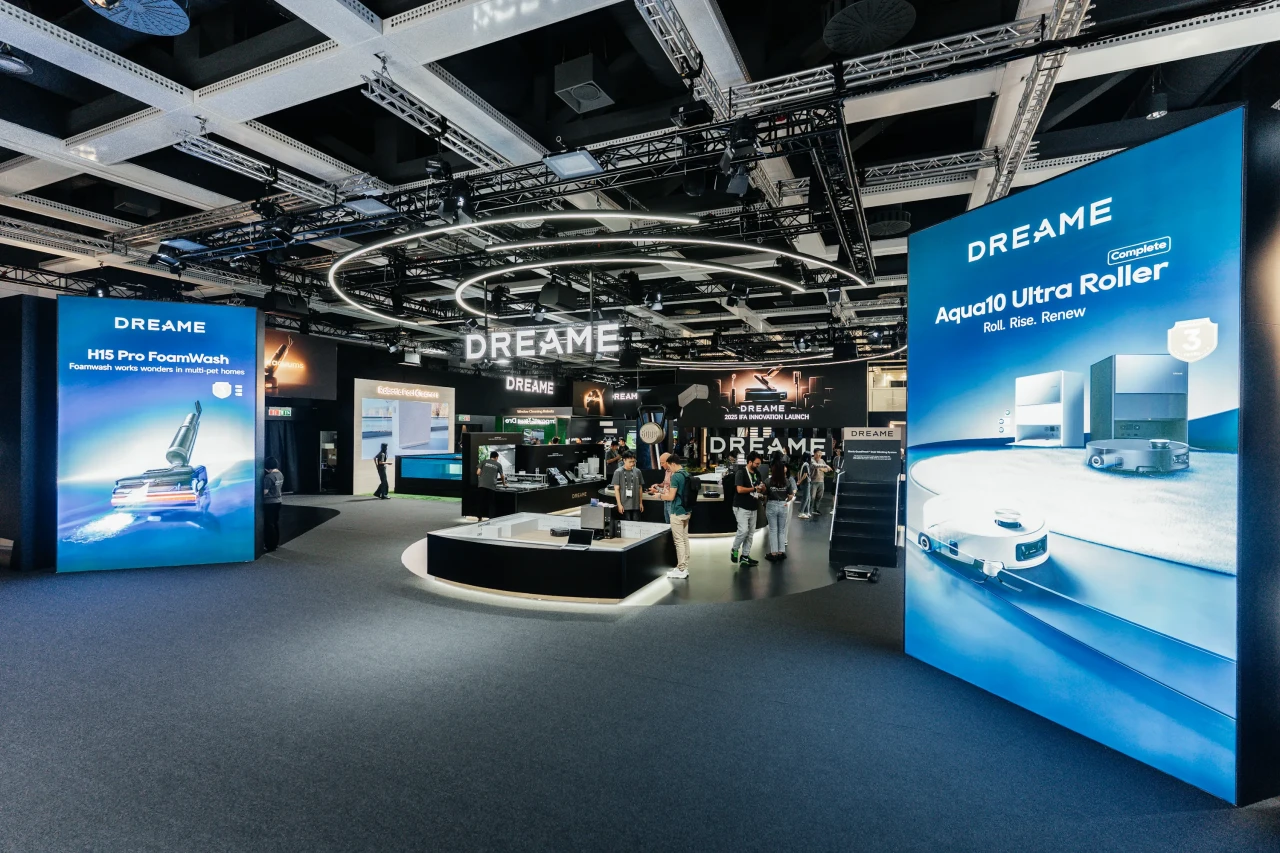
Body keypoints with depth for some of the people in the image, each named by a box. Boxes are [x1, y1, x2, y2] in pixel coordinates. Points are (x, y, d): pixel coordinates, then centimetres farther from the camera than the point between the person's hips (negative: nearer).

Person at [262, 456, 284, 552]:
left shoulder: (268, 477, -19)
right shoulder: (280, 475, 3)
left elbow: (265, 492, -18)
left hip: (269, 502, -7)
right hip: (278, 500, 7)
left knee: (269, 524, 2)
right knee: (276, 522, 15)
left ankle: (271, 545, 8)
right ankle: (276, 543, 23)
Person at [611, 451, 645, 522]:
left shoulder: (637, 472, 5)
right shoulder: (618, 472, -6)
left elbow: (640, 488, 12)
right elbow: (616, 489, -5)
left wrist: (641, 503, 11)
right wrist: (619, 504, -9)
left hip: (636, 505, 3)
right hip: (624, 505, -3)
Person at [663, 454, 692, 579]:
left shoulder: (676, 476, -17)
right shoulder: (687, 474, 9)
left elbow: (671, 497, -18)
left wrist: (661, 496, -1)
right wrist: (669, 491, 17)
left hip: (678, 512, -9)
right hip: (687, 510, 9)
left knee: (679, 541, -3)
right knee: (685, 539, 12)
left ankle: (681, 570, 2)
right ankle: (684, 567, 19)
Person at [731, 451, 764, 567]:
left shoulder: (757, 473, 12)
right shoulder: (741, 472, -11)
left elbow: (762, 489, 18)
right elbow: (740, 489, -22)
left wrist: (762, 488, -6)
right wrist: (754, 489, -14)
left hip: (753, 508, 7)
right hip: (742, 507, -7)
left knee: (750, 533, 7)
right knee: (743, 530, -15)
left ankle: (745, 556, 14)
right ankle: (734, 550, 9)